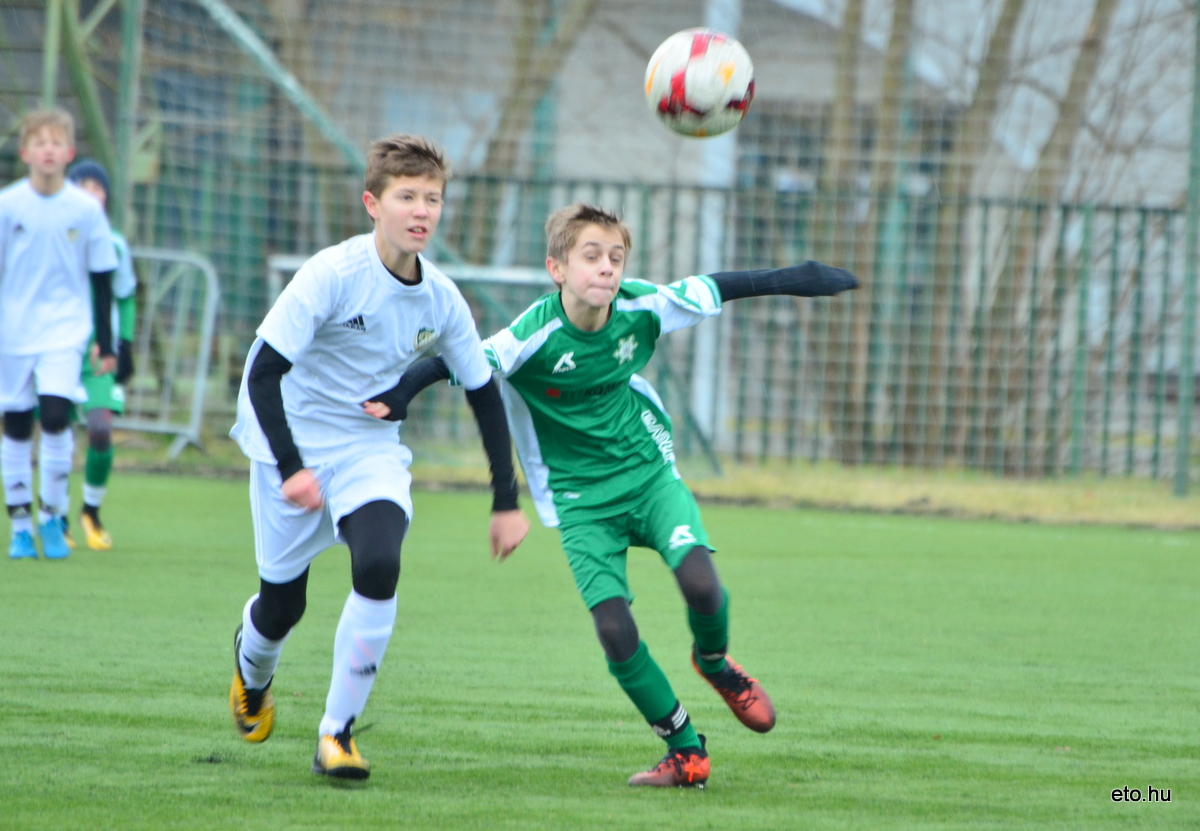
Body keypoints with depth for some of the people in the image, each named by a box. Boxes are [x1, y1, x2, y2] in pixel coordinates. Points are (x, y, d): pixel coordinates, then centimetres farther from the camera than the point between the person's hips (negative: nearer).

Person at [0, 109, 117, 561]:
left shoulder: (86, 209, -3)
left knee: (55, 415, -17)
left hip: (65, 331, -1)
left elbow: (102, 281, 5)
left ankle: (53, 517, -3)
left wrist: (106, 344, 5)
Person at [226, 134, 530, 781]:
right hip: (292, 443, -3)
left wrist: (506, 502, 5)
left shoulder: (441, 299, -6)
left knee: (378, 565, -25)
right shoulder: (332, 275, -21)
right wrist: (290, 470, -25)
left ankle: (337, 733, -14)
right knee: (283, 600, 4)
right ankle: (252, 669, 44)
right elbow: (263, 373, -19)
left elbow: (484, 395, 6)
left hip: (371, 449, 3)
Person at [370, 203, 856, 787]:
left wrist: (791, 279, 11)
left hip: (649, 474, 2)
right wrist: (401, 391, -41)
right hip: (581, 499, -2)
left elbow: (714, 289, 3)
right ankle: (686, 752, 2)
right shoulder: (534, 337, -21)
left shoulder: (640, 309, -11)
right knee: (614, 628, -16)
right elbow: (459, 362, -23)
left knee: (699, 581, -22)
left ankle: (715, 663, 14)